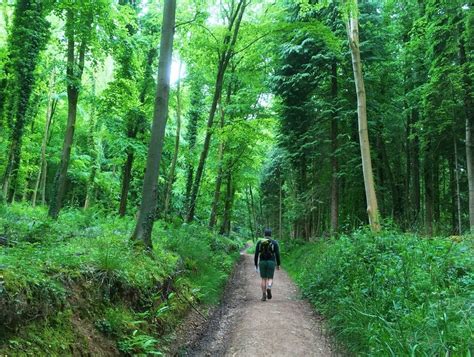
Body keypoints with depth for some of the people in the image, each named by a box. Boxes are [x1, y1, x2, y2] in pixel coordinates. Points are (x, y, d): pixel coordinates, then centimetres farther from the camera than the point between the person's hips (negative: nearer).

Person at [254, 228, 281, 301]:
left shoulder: (259, 242, 3)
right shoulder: (274, 242, 0)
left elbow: (256, 254, 0)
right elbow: (277, 254, -4)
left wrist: (256, 264, 7)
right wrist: (278, 264, 4)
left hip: (262, 262, 1)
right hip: (271, 262, -1)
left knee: (264, 279, 12)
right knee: (270, 279, 6)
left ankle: (264, 295, 6)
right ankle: (269, 288, -26)